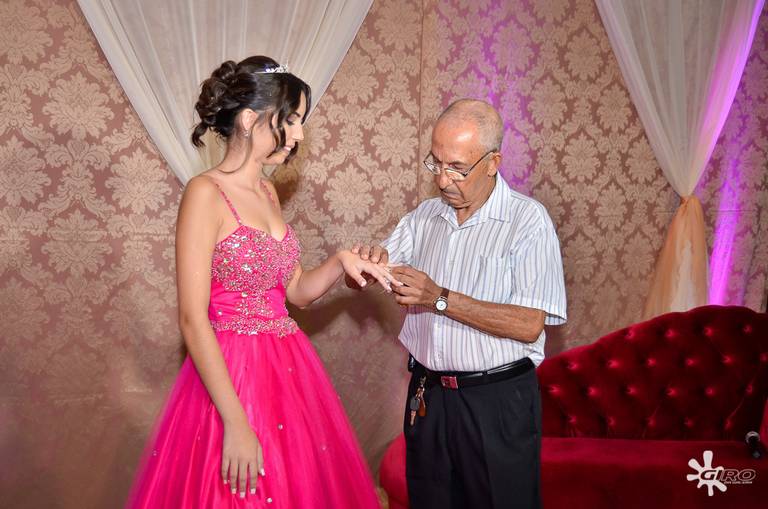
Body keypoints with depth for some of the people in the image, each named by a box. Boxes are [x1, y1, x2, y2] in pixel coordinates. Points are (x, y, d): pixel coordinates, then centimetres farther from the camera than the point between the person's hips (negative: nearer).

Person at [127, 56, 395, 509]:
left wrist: (341, 262, -5)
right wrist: (236, 423, -20)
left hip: (287, 366, 8)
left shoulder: (267, 192, 9)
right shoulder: (206, 194, -13)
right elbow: (192, 319, -18)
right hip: (231, 371, -8)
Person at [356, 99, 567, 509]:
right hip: (427, 394, 5)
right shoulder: (424, 216, 7)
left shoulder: (528, 220, -10)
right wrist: (368, 262, -11)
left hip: (498, 401, -5)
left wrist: (441, 299, -22)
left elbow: (529, 325, -18)